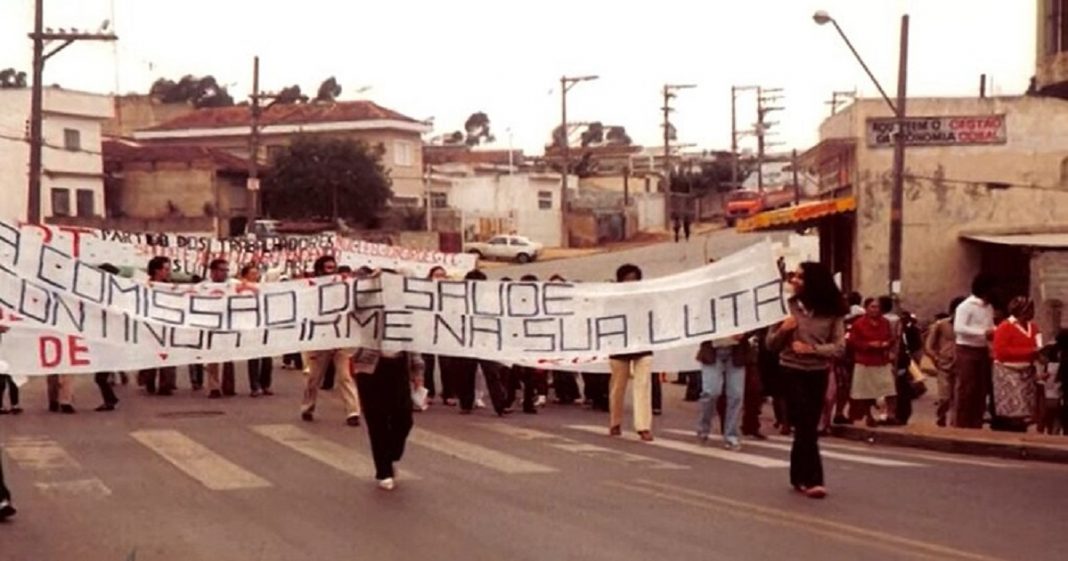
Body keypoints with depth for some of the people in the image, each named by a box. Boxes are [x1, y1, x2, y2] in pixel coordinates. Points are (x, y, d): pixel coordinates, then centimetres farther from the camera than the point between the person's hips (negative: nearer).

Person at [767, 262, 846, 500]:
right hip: (793, 371, -2)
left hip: (818, 373, 2)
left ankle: (799, 476, 23)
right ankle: (812, 479, -6)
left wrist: (811, 349, -18)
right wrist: (783, 330, -19)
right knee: (806, 426, -7)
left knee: (807, 425, 9)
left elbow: (839, 347, -6)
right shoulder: (787, 306, -5)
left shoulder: (832, 312, -3)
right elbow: (771, 344, 1)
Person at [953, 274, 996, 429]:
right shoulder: (965, 306, -10)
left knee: (981, 390, 9)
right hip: (967, 351, -7)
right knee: (965, 390, -4)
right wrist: (983, 332, -25)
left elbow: (990, 328, 18)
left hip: (983, 351, 7)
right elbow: (958, 328, -20)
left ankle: (976, 425, 16)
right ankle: (960, 426, 1)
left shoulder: (989, 308, 12)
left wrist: (993, 333, -7)